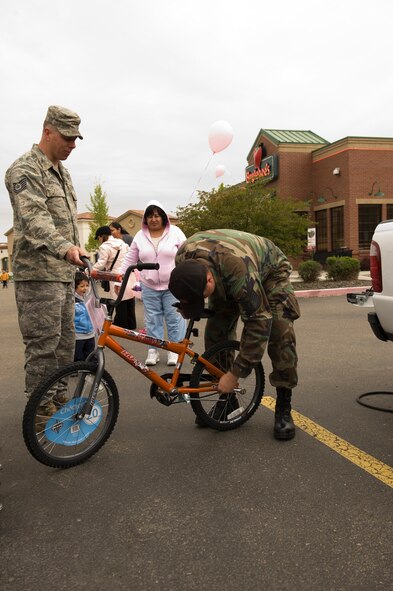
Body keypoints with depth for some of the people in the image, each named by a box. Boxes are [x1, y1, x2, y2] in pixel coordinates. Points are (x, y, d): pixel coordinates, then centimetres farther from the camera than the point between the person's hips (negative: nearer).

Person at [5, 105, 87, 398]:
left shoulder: (63, 173, 20)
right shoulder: (24, 170, -9)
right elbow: (34, 217, -25)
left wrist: (78, 254, 23)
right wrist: (65, 248, -40)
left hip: (64, 273, 9)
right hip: (39, 274, -9)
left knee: (65, 343, 14)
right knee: (43, 346, -5)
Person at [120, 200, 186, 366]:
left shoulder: (175, 232, 0)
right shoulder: (140, 236, 6)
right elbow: (129, 260, 10)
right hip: (149, 287, 2)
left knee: (174, 318, 3)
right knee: (152, 320, 7)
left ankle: (175, 350, 14)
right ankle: (153, 350, 16)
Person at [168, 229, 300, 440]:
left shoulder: (239, 270, -48)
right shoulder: (183, 258, -29)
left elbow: (259, 323, -43)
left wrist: (235, 374, -39)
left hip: (268, 271, -5)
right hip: (224, 279, 5)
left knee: (280, 330, -22)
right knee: (215, 332, -7)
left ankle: (283, 408, -10)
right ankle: (225, 399, 8)